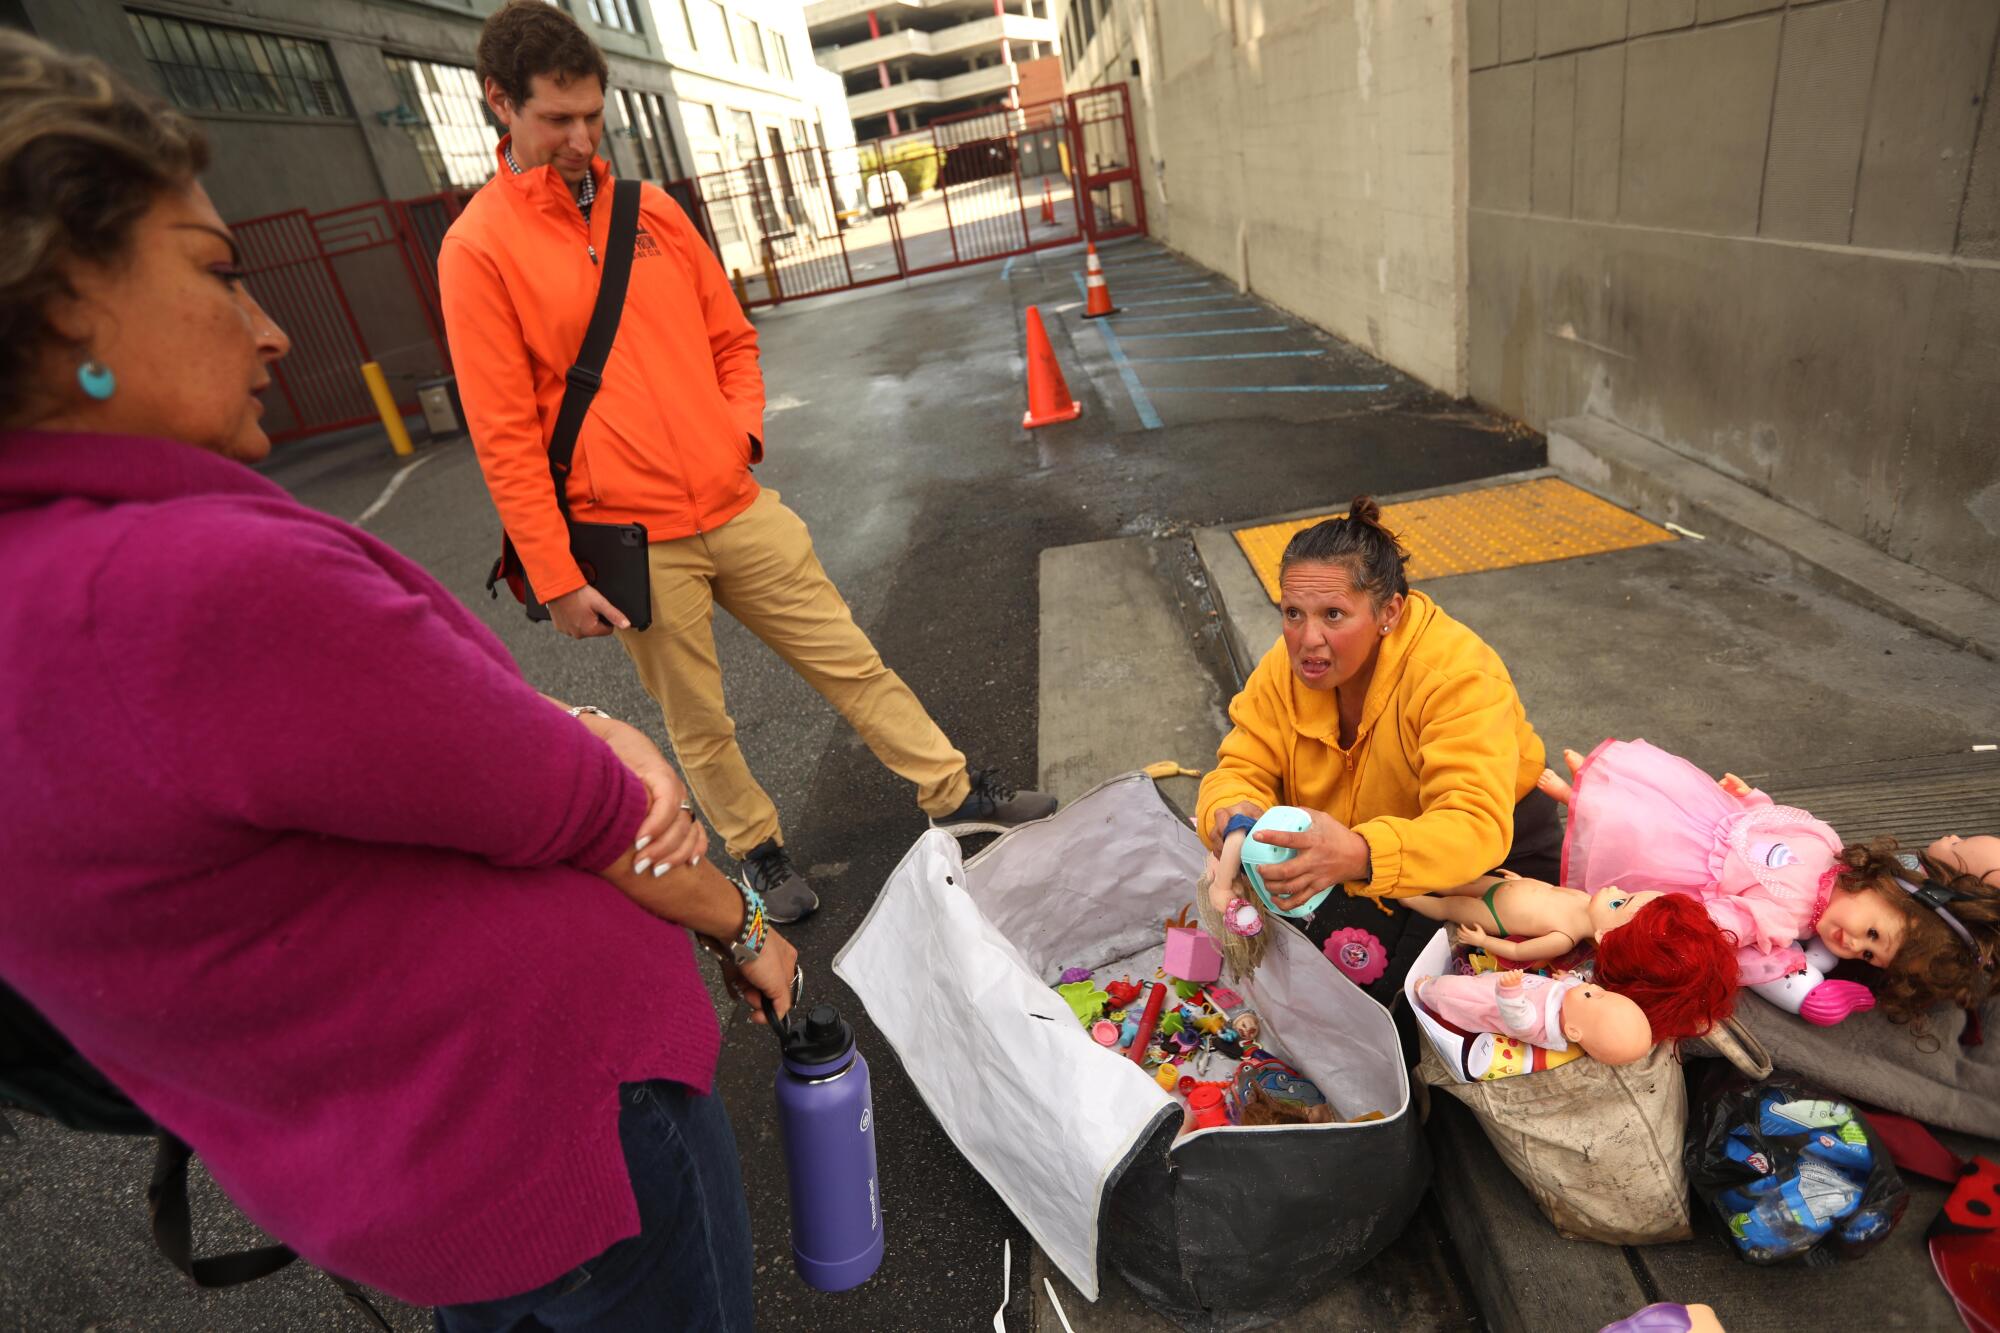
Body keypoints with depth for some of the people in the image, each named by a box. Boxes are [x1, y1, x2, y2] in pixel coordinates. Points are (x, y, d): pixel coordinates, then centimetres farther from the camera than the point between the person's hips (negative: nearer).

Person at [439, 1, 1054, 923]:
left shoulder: (652, 211, 8)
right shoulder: (477, 249, -6)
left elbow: (731, 337, 17)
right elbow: (505, 438, -9)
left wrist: (743, 424, -1)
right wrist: (558, 580, -11)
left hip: (737, 505, 4)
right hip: (633, 542, -4)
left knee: (849, 658, 9)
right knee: (698, 724, 10)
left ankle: (955, 795, 24)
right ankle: (758, 852, 33)